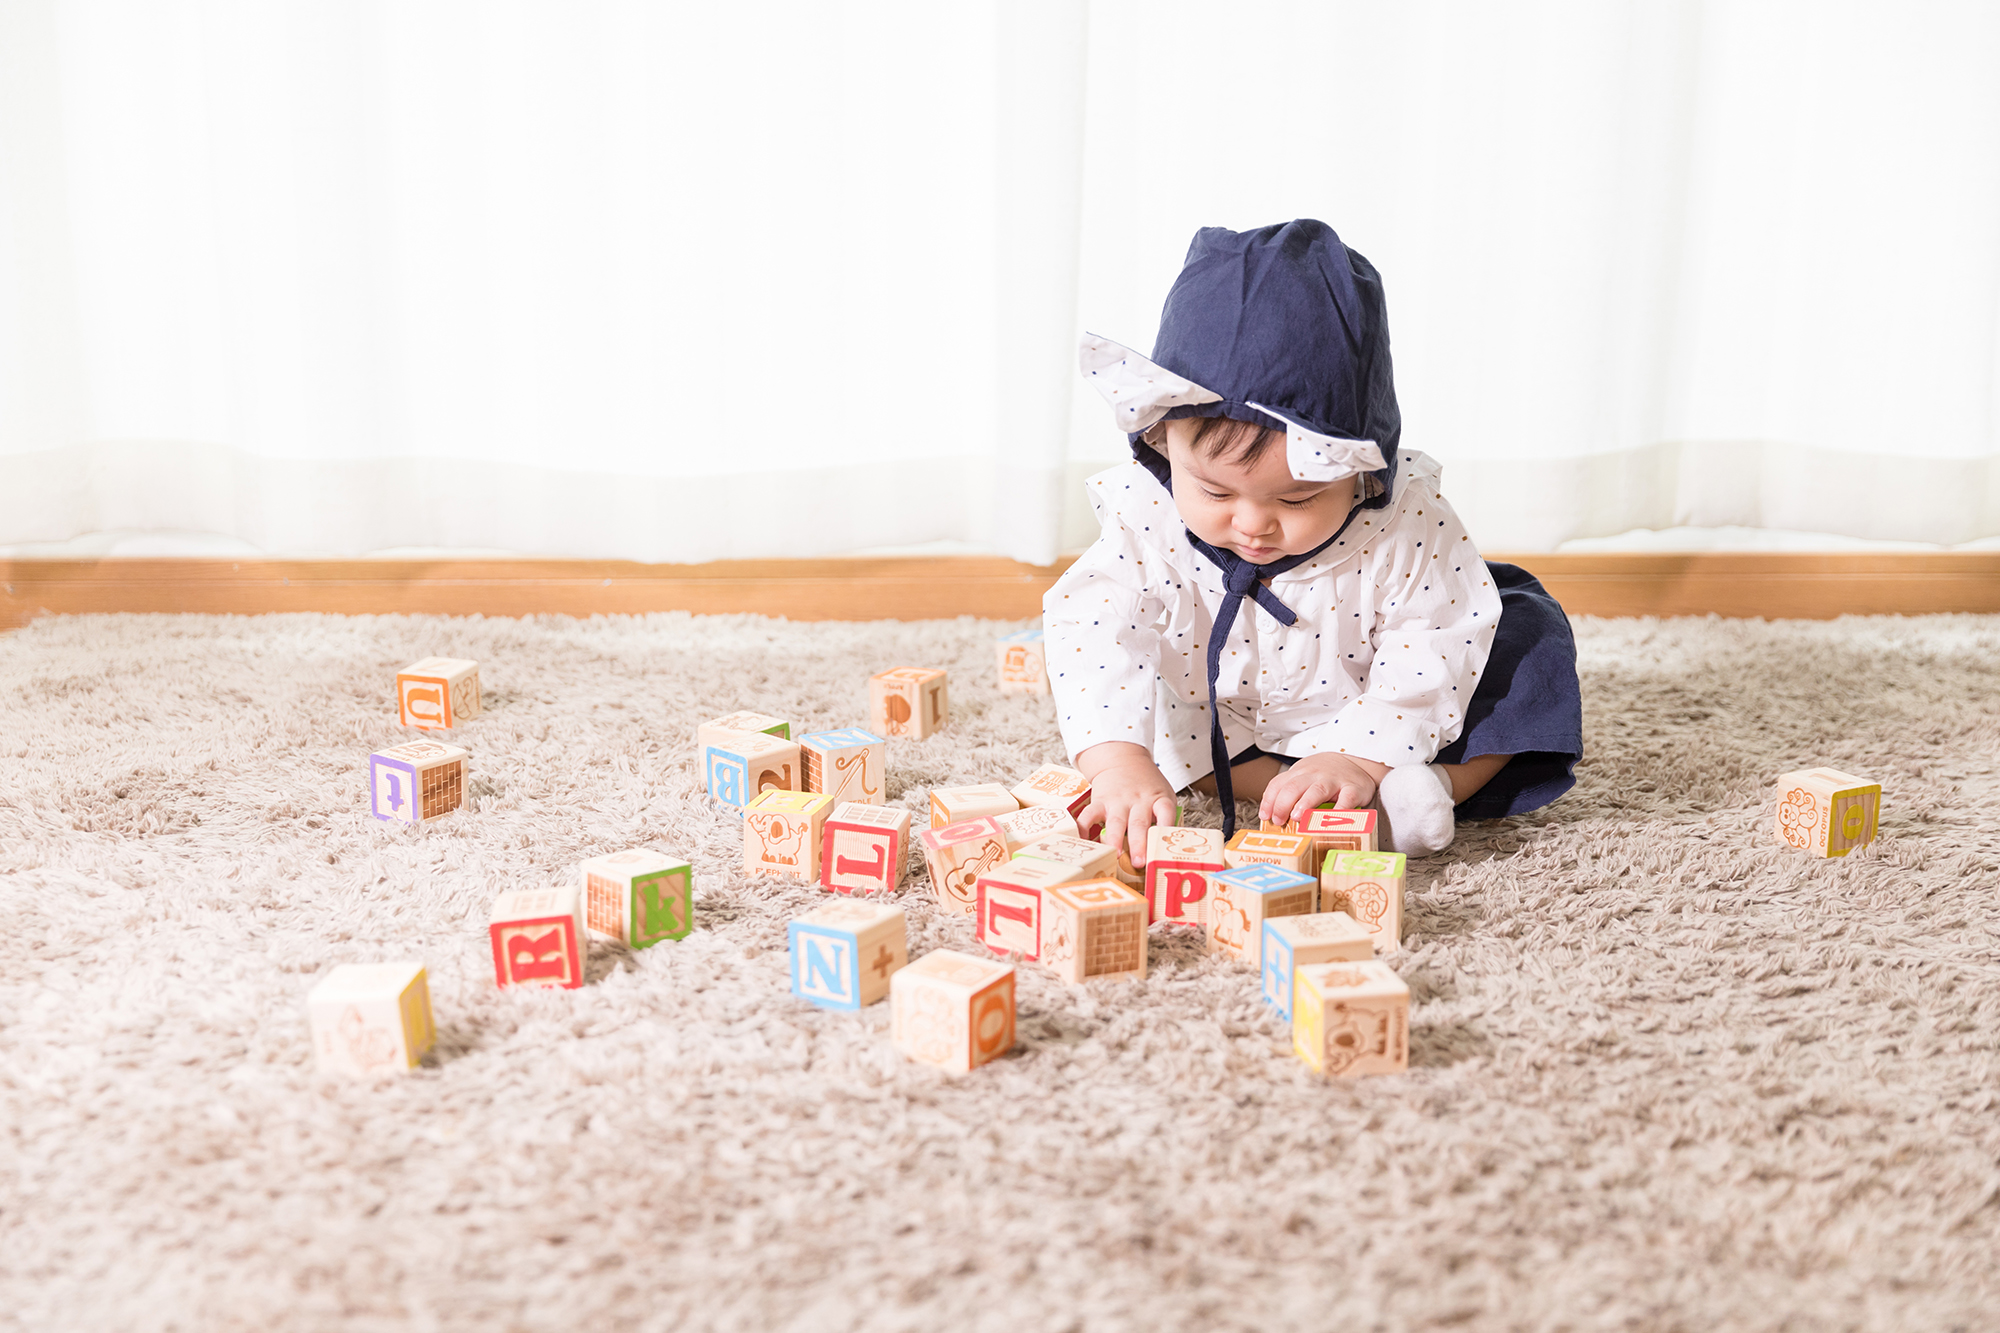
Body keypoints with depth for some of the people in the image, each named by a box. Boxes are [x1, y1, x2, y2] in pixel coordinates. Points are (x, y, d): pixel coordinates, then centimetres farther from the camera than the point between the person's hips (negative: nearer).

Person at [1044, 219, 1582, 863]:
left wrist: (1359, 761, -38)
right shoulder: (1143, 517, -28)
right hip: (1222, 726, 2)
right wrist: (1120, 764, -48)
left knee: (1530, 631, -16)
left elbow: (1427, 661, -26)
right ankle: (1267, 787, -20)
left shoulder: (1405, 522, -30)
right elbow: (1095, 635, -34)